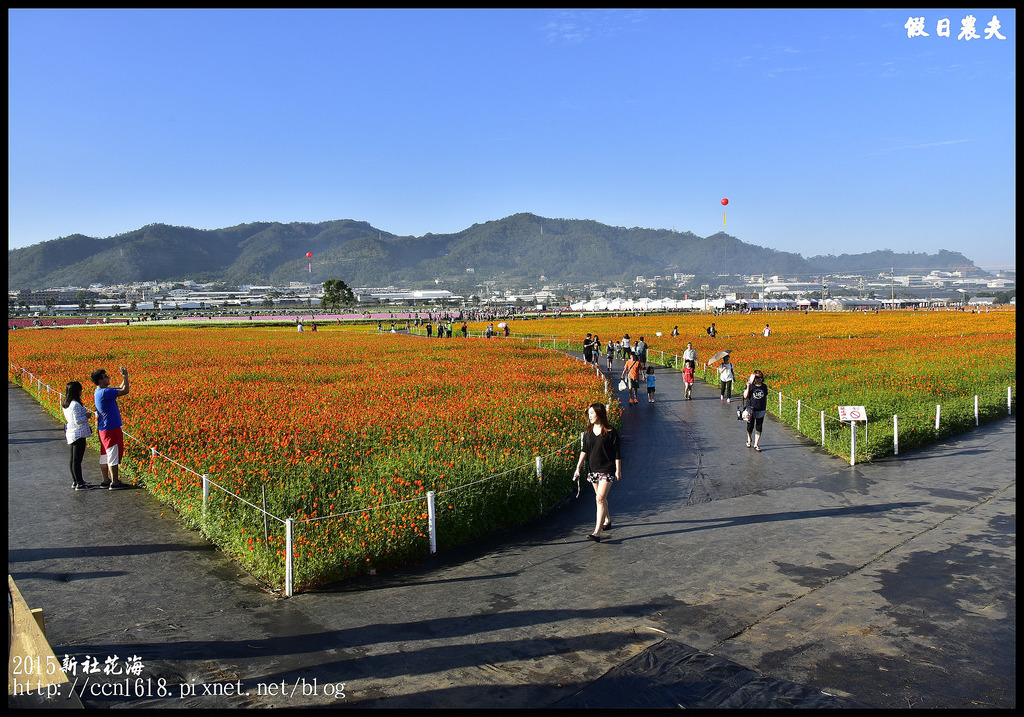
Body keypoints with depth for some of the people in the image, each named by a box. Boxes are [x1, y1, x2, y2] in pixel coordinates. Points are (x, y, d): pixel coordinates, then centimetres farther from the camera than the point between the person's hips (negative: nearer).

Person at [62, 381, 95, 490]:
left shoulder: (65, 404, 10)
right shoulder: (75, 404, -19)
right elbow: (77, 421, -21)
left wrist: (85, 414, 15)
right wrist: (87, 416, -6)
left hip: (71, 434, 10)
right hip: (78, 434, -10)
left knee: (73, 459, 14)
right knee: (77, 460, -5)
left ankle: (75, 481, 22)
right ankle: (79, 484, -1)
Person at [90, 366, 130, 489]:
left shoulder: (101, 391, 11)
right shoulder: (104, 392, -20)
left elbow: (120, 388, 22)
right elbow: (125, 391, -21)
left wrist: (124, 377, 8)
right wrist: (125, 376, -11)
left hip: (104, 429, 10)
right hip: (110, 429, -10)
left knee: (106, 455, 15)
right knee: (113, 456, -2)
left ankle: (106, 481, 23)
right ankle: (115, 483, 5)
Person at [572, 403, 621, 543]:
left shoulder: (610, 432, -10)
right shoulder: (588, 432, 5)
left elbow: (617, 453, -6)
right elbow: (584, 450, 8)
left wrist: (618, 470, -6)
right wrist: (578, 467, 1)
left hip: (607, 469, -6)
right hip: (593, 469, 6)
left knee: (600, 499, -15)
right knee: (600, 498, 18)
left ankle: (597, 533, -18)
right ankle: (607, 520, 41)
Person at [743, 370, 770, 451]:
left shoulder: (764, 386, 4)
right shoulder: (750, 386, -6)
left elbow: (765, 397, 14)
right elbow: (745, 396, -15)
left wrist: (765, 408, 14)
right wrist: (748, 386, -22)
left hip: (761, 411, 2)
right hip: (751, 410, -2)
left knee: (759, 428, 4)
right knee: (750, 427, 9)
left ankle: (756, 445, 12)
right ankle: (749, 440, 37)